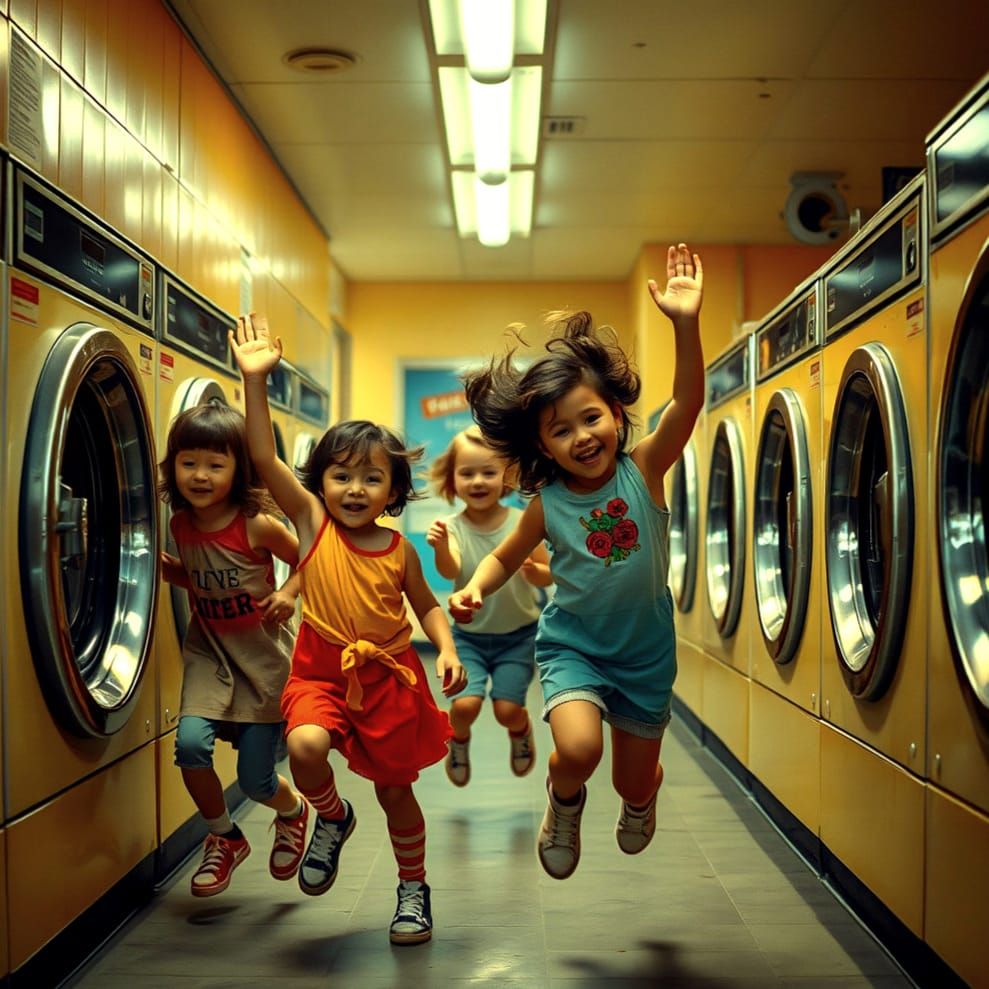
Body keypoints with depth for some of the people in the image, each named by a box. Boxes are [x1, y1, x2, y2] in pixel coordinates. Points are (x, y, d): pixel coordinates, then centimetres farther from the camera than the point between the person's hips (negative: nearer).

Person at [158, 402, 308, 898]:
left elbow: (307, 563, -3)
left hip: (263, 652, -4)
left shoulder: (257, 525, -18)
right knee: (190, 743, -20)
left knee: (255, 779, 0)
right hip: (208, 651, 4)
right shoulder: (181, 525, -3)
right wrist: (165, 566, -6)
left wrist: (288, 594, -21)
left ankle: (292, 812, 39)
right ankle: (224, 838, 8)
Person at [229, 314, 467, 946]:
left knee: (396, 791, 10)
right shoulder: (312, 521, -7)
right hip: (321, 670, -1)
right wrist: (256, 380, -26)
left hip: (389, 676, 1)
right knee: (306, 746, -30)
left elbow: (427, 606, 10)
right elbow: (265, 457, -17)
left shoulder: (399, 549, -3)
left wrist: (447, 651, -9)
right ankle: (333, 819, 5)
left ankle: (414, 891, 34)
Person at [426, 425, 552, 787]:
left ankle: (521, 732, 29)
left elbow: (548, 577, -5)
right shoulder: (453, 527, -12)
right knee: (465, 704, -17)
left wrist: (534, 571, -29)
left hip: (517, 635, 0)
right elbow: (449, 570, -31)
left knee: (507, 709, -9)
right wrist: (440, 547, -54)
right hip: (468, 636, 0)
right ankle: (459, 740, 19)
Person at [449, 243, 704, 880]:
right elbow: (506, 557, 7)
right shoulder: (548, 504, -10)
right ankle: (564, 804, 9)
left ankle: (640, 801, 53)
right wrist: (475, 590, -14)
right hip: (572, 645, 0)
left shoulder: (644, 471, -13)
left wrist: (686, 324, -39)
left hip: (646, 653, 1)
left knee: (635, 782, 13)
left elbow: (687, 403, -27)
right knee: (577, 746, -28)